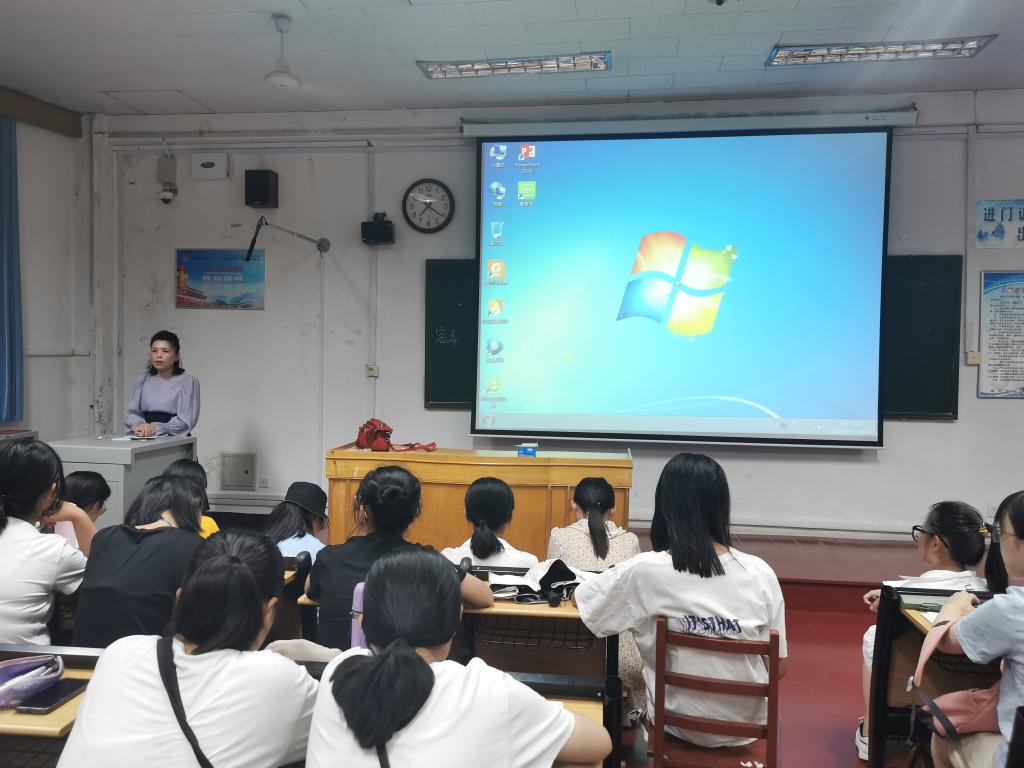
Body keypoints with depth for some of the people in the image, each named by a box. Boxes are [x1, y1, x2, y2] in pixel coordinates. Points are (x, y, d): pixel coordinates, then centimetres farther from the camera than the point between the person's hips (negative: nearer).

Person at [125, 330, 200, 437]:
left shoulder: (188, 381, -1)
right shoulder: (143, 380, 16)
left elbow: (185, 422, -8)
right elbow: (131, 413, 10)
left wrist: (155, 428, -19)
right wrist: (141, 426, -11)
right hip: (146, 442, 4)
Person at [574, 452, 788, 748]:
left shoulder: (644, 571, -22)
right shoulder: (760, 573, -16)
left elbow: (578, 599, -4)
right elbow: (780, 665, -5)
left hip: (678, 725, -2)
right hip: (748, 723, 2)